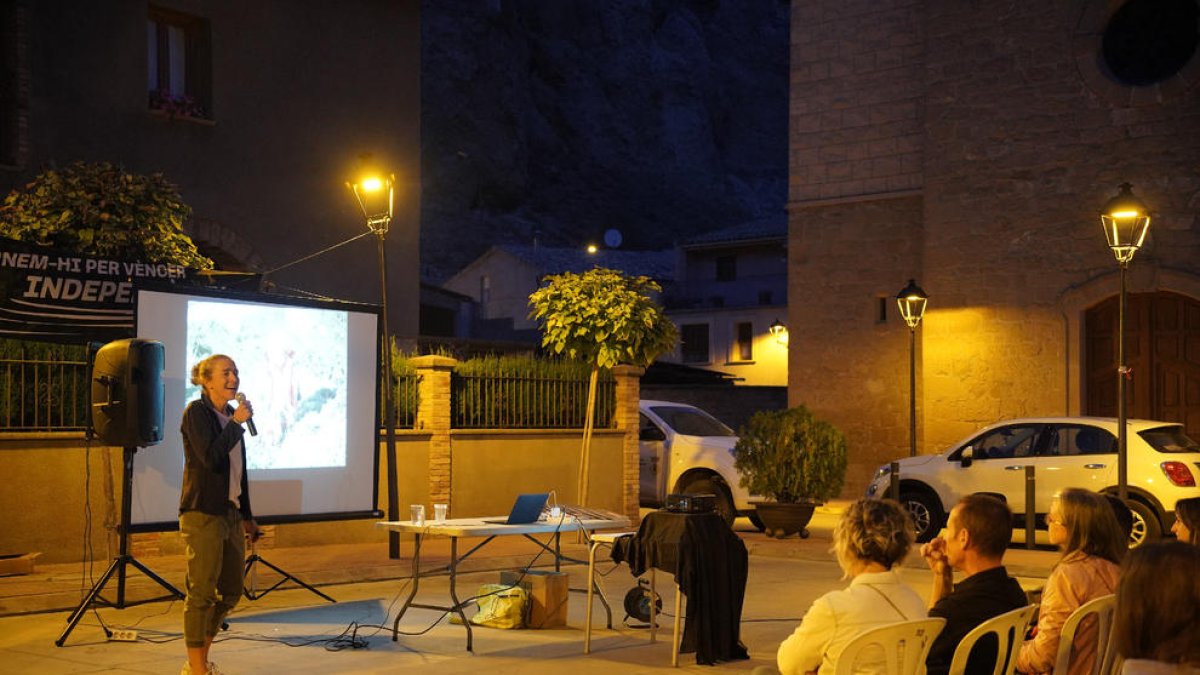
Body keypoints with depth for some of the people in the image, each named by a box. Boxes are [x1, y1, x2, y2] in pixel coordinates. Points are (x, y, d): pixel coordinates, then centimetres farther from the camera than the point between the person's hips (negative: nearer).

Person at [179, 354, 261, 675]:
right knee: (202, 592, -3)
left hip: (231, 513, 8)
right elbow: (211, 458, -21)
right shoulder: (197, 412, -7)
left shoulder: (230, 416, 15)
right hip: (203, 513, -8)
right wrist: (237, 423, -16)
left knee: (230, 592, 12)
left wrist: (247, 515, 22)